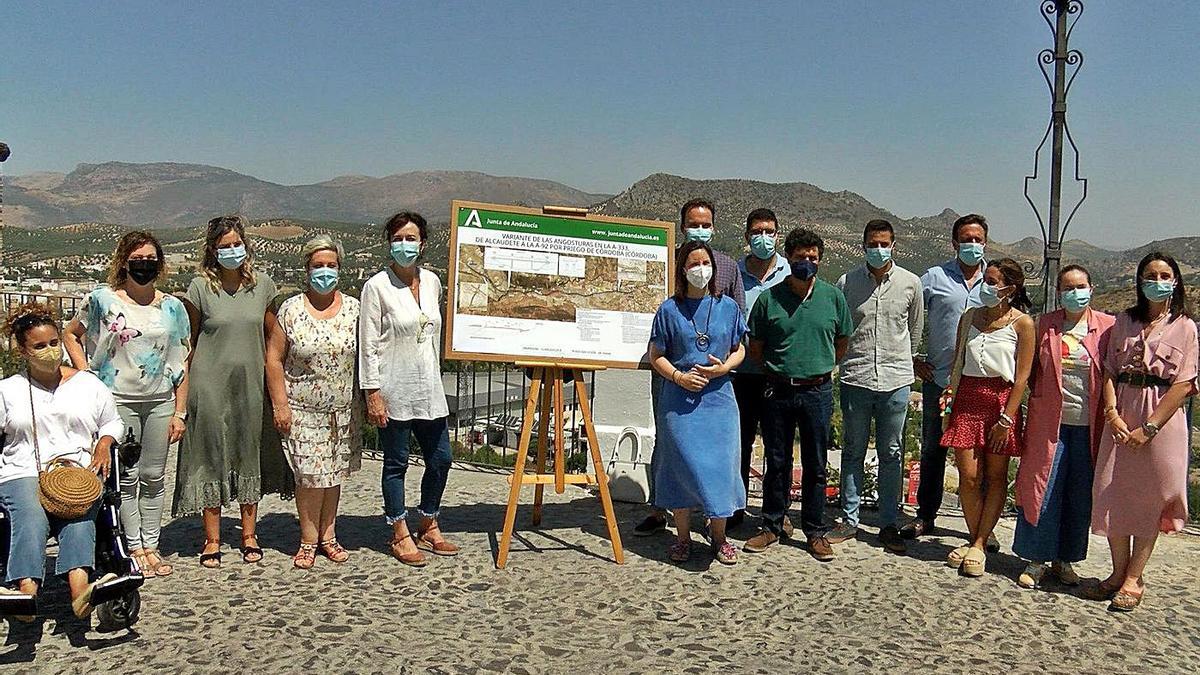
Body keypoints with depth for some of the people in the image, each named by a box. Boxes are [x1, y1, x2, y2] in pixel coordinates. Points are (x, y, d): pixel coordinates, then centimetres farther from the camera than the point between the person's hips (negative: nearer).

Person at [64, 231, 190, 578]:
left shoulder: (173, 307, 4)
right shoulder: (102, 300, -1)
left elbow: (182, 364, 5)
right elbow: (71, 335, 11)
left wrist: (179, 412, 2)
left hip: (160, 402, 2)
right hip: (118, 401, -2)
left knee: (154, 476, 8)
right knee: (126, 476, 3)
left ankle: (151, 546, 18)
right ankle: (135, 548, 13)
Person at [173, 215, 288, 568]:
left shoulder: (262, 284, 3)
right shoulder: (200, 287, -4)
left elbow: (275, 334, 13)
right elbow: (189, 341, 2)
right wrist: (187, 387, -1)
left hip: (251, 384, 3)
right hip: (210, 386, -2)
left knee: (250, 456, 9)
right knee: (211, 457, 3)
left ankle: (249, 535, 21)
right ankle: (212, 540, 14)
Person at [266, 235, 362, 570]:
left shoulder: (353, 309, 3)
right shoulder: (291, 309, -3)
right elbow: (274, 358, -2)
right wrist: (280, 404, -7)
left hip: (343, 410, 2)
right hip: (303, 410, -2)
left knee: (333, 473, 11)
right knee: (309, 474, -3)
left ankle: (327, 535, 23)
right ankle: (308, 539, 12)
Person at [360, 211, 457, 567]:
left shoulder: (432, 282, 8)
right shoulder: (377, 286, -8)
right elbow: (368, 345, -10)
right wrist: (373, 394, -13)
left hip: (428, 389, 6)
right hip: (394, 391, -6)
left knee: (440, 459, 10)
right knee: (396, 463, 5)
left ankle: (428, 528, 27)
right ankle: (401, 535, 18)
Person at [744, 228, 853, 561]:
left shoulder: (833, 296, 1)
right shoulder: (769, 298, -1)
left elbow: (842, 342, 13)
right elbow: (755, 347, 7)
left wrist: (820, 368, 10)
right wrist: (779, 370, 7)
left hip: (817, 392, 0)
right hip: (778, 392, 0)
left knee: (815, 465, 7)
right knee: (777, 462, 9)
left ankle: (815, 531, 18)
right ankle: (772, 525, 22)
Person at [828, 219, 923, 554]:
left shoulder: (910, 283, 1)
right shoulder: (847, 282, -1)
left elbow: (915, 329, 15)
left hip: (896, 379, 0)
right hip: (855, 378, 0)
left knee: (892, 454, 7)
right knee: (853, 452, 9)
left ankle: (889, 524, 17)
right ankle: (849, 520, 19)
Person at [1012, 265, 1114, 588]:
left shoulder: (1106, 326, 2)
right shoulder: (1045, 324, 5)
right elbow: (1032, 368, 13)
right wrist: (1038, 396, 3)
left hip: (1088, 425, 0)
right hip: (1050, 421, 0)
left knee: (1080, 495, 8)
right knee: (1042, 490, 1)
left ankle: (1065, 559, 22)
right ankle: (1036, 560, 12)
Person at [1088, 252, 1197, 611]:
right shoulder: (1124, 321, 10)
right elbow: (1110, 370, 6)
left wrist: (1149, 427, -13)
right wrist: (1112, 413, -9)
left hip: (1162, 419, -3)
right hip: (1121, 417, 3)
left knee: (1149, 497, 2)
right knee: (1113, 493, 3)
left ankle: (1134, 579, 10)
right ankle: (1118, 572, 17)